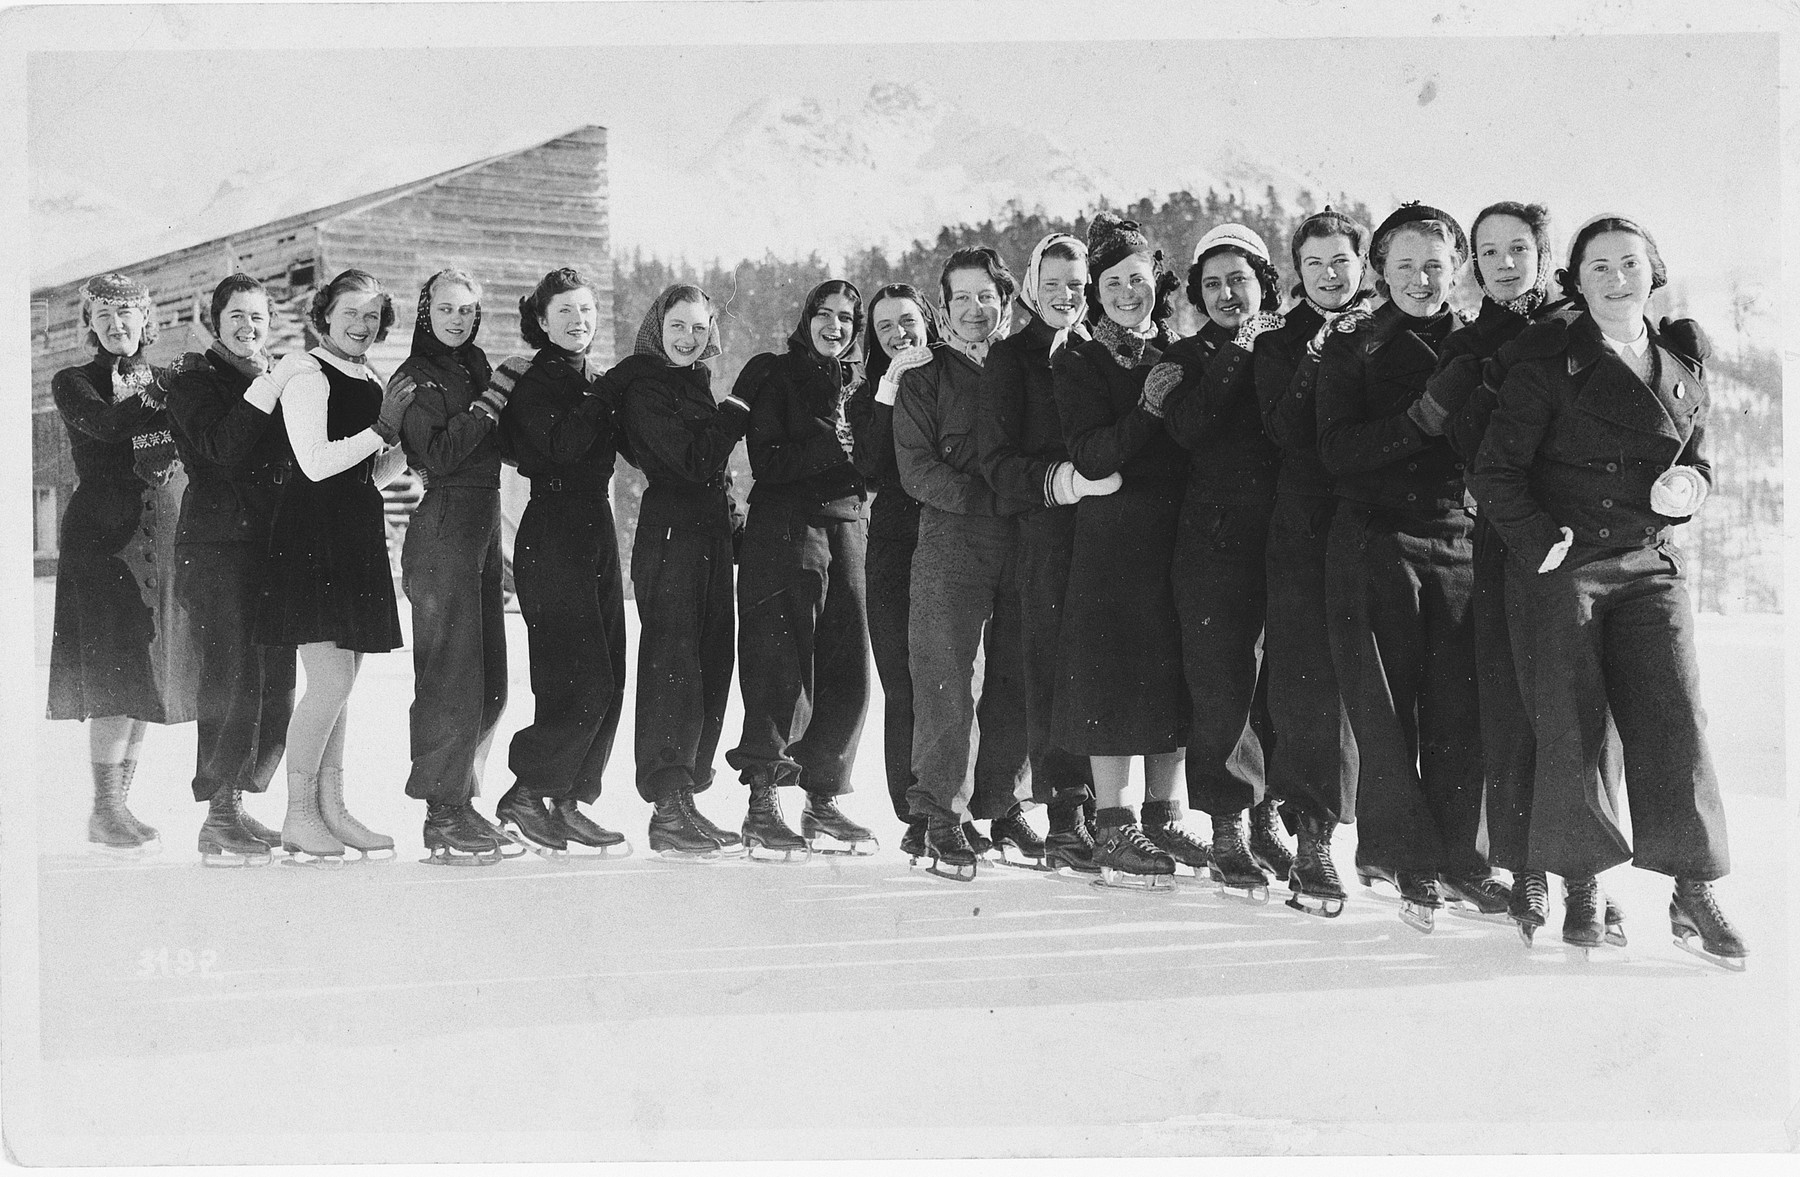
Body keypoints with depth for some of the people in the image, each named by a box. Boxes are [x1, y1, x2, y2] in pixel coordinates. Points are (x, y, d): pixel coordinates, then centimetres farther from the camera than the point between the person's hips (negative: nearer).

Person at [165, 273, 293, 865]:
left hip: (272, 543, 7)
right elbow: (221, 448, -16)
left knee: (276, 681, 5)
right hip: (218, 543, -7)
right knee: (232, 677, -12)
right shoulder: (195, 377, 2)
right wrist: (269, 386, -18)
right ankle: (218, 822, -8)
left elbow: (296, 463, 18)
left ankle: (236, 803, 16)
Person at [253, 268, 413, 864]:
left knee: (341, 684, 9)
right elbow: (315, 462, -16)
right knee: (331, 681, -11)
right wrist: (382, 430, -11)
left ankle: (331, 809, 15)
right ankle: (297, 818, -3)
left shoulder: (370, 383, 17)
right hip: (313, 533, -8)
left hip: (358, 536, 8)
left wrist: (405, 433, 3)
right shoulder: (307, 374, -6)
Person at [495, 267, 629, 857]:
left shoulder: (598, 381, 16)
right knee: (583, 684, -12)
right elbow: (564, 446, -22)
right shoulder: (534, 383, -7)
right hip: (551, 537, -8)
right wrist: (601, 397, -15)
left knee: (609, 682, 6)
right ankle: (523, 797, -1)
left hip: (597, 532, 8)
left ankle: (569, 802, 13)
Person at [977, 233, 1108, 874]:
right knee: (1055, 671, -8)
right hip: (1046, 537, -3)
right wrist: (1068, 479, -19)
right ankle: (1065, 818, -6)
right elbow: (999, 462, -5)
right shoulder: (1011, 358, 5)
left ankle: (1093, 808, 7)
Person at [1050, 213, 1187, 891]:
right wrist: (1148, 410, -21)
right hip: (1113, 538, -4)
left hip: (1181, 537, 4)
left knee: (1176, 677, 6)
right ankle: (1113, 831, -2)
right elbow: (1090, 456, -12)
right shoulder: (1080, 364, 2)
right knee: (1116, 678, -6)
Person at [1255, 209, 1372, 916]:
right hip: (1308, 532, -1)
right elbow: (1284, 432, -4)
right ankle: (1311, 840, -6)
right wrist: (1316, 361, -11)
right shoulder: (1279, 346, 12)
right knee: (1309, 678, -8)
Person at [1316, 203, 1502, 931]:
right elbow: (1336, 451, -8)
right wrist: (1419, 420, -17)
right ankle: (1404, 856, 5)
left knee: (1459, 706, 1)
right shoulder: (1352, 345, 4)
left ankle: (1457, 851, 13)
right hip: (1377, 539, -2)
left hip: (1461, 542, 2)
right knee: (1386, 704, -3)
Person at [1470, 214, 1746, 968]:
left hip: (1648, 567, 3)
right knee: (1570, 724, -3)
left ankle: (1694, 893, 1)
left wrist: (1687, 488, 0)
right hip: (1560, 564, -3)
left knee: (1675, 716, -6)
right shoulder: (1549, 360, -1)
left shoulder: (1684, 367, 13)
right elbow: (1496, 469, -5)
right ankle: (1581, 889, 7)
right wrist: (1540, 541, -16)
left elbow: (1697, 462, 23)